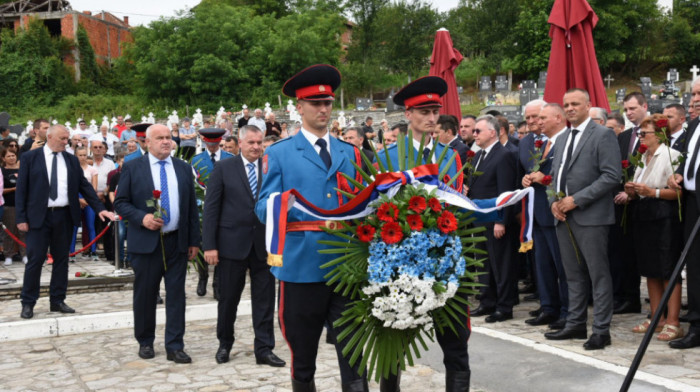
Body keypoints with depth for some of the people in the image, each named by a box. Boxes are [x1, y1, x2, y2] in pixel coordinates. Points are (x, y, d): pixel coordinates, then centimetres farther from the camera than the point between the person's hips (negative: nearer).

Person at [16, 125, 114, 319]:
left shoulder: (71, 160, 9)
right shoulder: (30, 157, 0)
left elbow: (84, 186, 10)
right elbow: (21, 189, -2)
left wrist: (100, 208, 1)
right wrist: (21, 217, -8)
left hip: (64, 216, 4)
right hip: (39, 216, -4)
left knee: (61, 259, 8)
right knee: (35, 259, -2)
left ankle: (57, 301, 18)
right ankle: (28, 303, 10)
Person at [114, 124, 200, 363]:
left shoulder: (183, 168, 10)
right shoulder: (132, 168, 2)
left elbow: (192, 206, 10)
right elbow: (120, 202, 0)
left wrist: (194, 241, 6)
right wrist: (142, 218, -17)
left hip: (177, 242, 2)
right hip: (146, 242, -2)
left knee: (176, 295, 1)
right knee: (145, 295, 7)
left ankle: (175, 347, 7)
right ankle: (145, 342, 24)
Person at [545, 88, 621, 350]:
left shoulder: (602, 135, -6)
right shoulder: (561, 139, 18)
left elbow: (612, 176, -14)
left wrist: (576, 200, -17)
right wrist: (555, 201, 4)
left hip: (591, 216, -7)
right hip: (564, 216, 7)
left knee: (598, 274, -2)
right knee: (573, 275, 13)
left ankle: (601, 330, 4)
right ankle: (575, 324, 21)